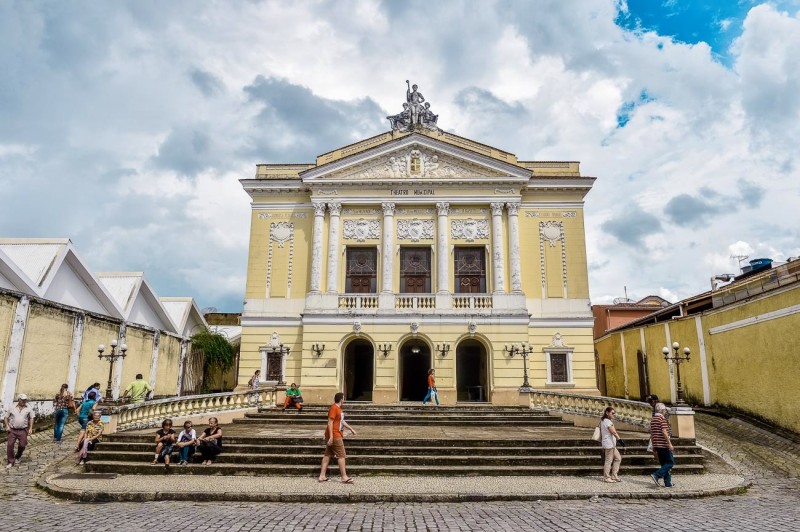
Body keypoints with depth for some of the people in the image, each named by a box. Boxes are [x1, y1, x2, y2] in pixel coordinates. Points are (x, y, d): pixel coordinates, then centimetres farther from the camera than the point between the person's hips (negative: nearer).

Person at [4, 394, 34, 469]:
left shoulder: (29, 409, 2)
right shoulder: (12, 408, 2)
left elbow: (31, 418, 7)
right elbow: (5, 417, 9)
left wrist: (30, 428, 0)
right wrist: (7, 426, -4)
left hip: (23, 430, 0)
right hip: (12, 430, 0)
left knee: (22, 445, -1)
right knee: (10, 445, -5)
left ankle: (17, 457, 29)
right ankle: (11, 462, 8)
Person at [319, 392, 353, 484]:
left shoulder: (338, 408, 14)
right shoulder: (334, 408, -16)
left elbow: (341, 421, 25)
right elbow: (330, 422, -21)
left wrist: (351, 429, 30)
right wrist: (331, 437, -25)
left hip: (337, 435, 10)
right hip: (335, 436, -10)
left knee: (328, 455, 9)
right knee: (341, 456, -4)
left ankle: (322, 476, 12)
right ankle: (344, 477, -1)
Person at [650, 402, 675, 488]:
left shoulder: (652, 419, 14)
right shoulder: (662, 418, -11)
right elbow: (664, 432, -20)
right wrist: (670, 444, -19)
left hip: (657, 445, 8)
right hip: (663, 445, -8)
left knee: (664, 463, 13)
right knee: (670, 462, -2)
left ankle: (668, 483, 13)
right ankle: (656, 475, -14)